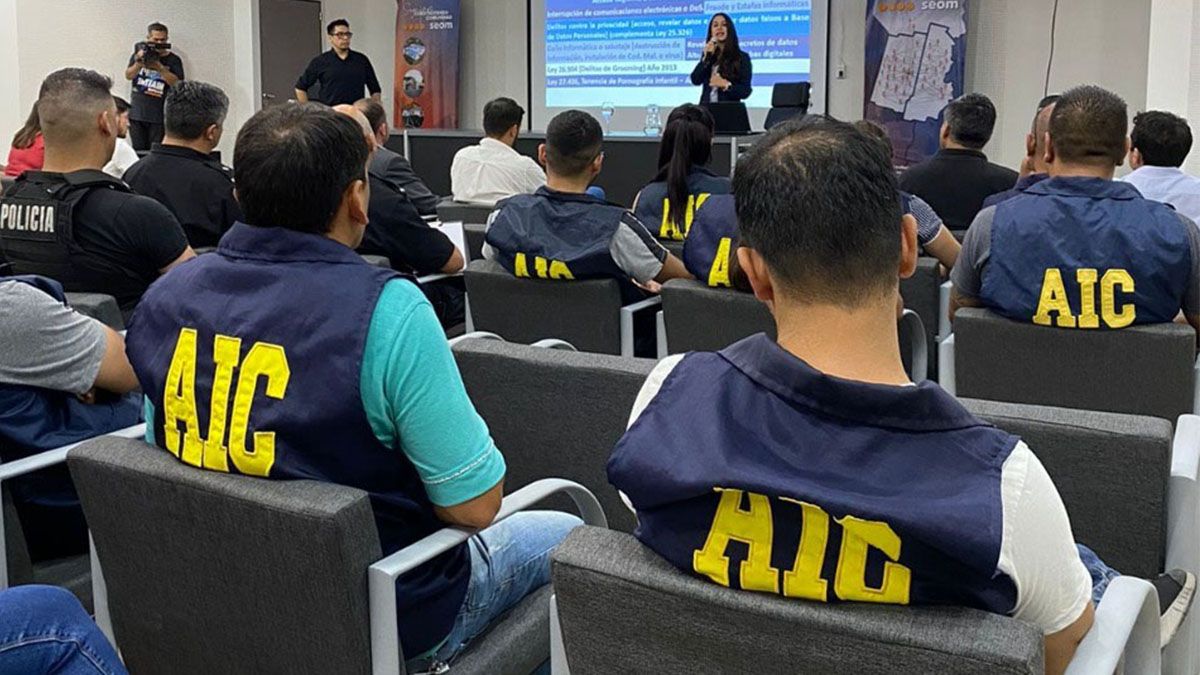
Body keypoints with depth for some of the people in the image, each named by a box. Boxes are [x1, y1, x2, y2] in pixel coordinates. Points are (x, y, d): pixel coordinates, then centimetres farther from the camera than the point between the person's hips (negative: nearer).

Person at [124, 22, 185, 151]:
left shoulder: (173, 60, 1)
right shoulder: (140, 52, 9)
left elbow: (177, 83, -11)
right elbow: (128, 75, 1)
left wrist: (160, 68, -23)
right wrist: (139, 63, -17)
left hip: (159, 116, -3)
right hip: (136, 113, 3)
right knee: (138, 151, 6)